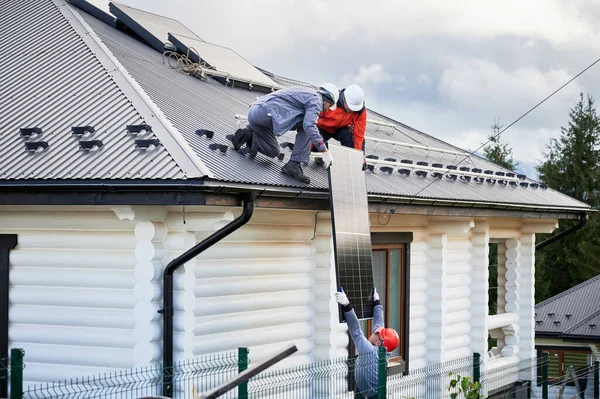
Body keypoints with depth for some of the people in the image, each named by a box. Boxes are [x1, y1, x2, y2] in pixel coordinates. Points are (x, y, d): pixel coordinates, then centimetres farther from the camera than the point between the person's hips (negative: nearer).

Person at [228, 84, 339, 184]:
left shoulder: (305, 93, 31)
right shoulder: (316, 99, 1)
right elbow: (309, 125, -15)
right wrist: (325, 151, -14)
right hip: (266, 111, -10)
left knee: (273, 151, 23)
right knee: (306, 127, -6)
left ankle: (247, 132, 5)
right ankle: (294, 165, -9)